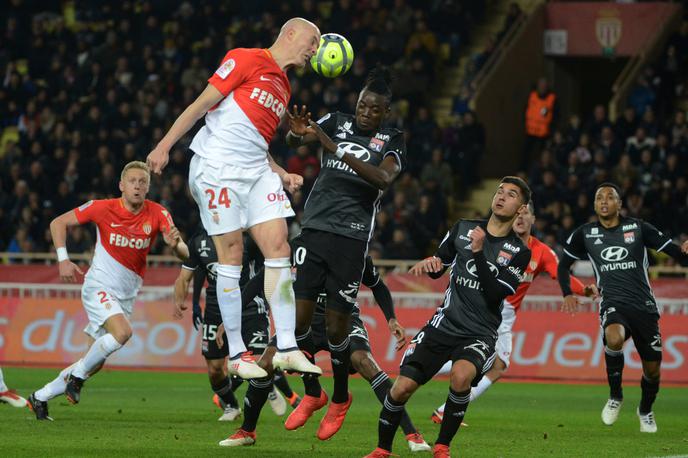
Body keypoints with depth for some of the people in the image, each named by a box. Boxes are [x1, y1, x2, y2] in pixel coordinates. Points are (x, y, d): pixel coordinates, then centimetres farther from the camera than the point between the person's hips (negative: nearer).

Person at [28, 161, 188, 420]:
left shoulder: (158, 214, -7)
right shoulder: (104, 208, -11)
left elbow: (184, 254, -16)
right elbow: (58, 223, -2)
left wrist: (175, 245, -40)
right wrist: (63, 260, -14)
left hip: (126, 296, 4)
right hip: (99, 286, -4)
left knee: (95, 363, 6)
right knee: (122, 332, -31)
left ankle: (41, 397, 22)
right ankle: (78, 375, -10)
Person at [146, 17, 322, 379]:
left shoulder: (283, 89, 21)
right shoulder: (245, 60, -3)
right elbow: (203, 104, -6)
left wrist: (283, 176, 12)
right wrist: (165, 145, -12)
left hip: (257, 171, 8)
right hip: (217, 168, -8)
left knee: (278, 247, -5)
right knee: (231, 254, -6)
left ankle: (286, 348, -7)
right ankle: (236, 354, -1)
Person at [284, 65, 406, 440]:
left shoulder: (391, 140, 3)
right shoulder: (337, 122, 9)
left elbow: (383, 177, -17)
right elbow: (295, 140, -7)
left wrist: (337, 150, -27)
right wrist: (297, 133, -33)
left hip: (351, 237, -2)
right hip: (314, 228, 2)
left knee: (336, 326, -2)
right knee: (299, 316, -5)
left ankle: (340, 398, 22)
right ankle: (312, 394, 16)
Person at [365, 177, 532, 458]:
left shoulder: (519, 252, -2)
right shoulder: (463, 229, 8)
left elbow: (495, 294, -13)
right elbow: (438, 269, 19)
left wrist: (478, 252, -18)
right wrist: (428, 263, -4)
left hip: (479, 335, -3)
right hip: (444, 325, 3)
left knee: (461, 374, -34)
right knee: (403, 387, -10)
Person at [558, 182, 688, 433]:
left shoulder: (638, 228, 3)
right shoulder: (585, 234, 7)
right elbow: (564, 264, 21)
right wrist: (567, 293, 7)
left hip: (644, 305, 1)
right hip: (613, 304, -1)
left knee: (652, 368, 4)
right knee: (614, 338, -35)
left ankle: (645, 411, 37)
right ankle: (615, 396, -12)